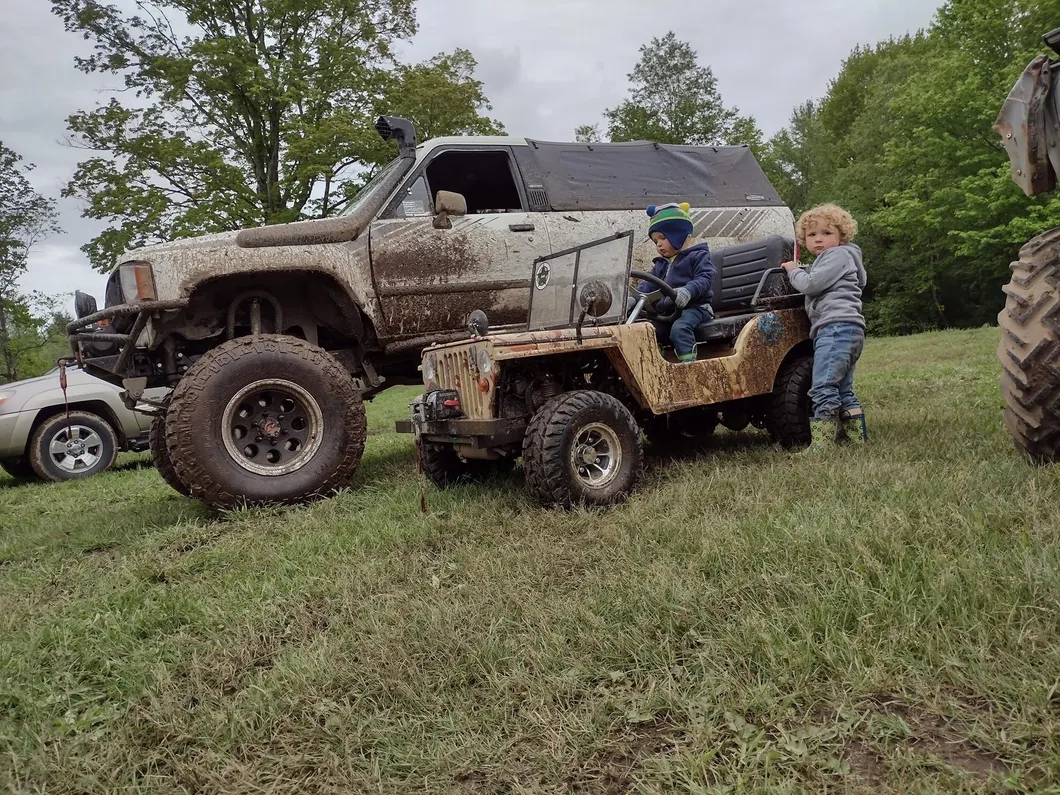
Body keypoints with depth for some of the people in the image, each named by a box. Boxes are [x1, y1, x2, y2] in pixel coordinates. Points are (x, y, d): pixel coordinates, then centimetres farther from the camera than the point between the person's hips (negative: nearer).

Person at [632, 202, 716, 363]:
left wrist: (688, 291, -33)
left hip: (693, 307, -7)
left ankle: (688, 362, -40)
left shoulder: (697, 256, 1)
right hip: (666, 311, 7)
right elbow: (648, 284, 17)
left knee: (679, 328, -36)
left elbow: (705, 278, -13)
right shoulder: (661, 265, 24)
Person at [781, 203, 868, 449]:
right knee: (843, 391, 13)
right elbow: (814, 288, 30)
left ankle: (821, 445, -21)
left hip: (837, 326, -11)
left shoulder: (839, 255, -2)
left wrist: (793, 271, 5)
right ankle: (858, 438, 16)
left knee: (823, 388, -17)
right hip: (846, 330, 11)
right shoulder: (826, 261, 30)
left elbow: (810, 284, -11)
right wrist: (798, 272, 19)